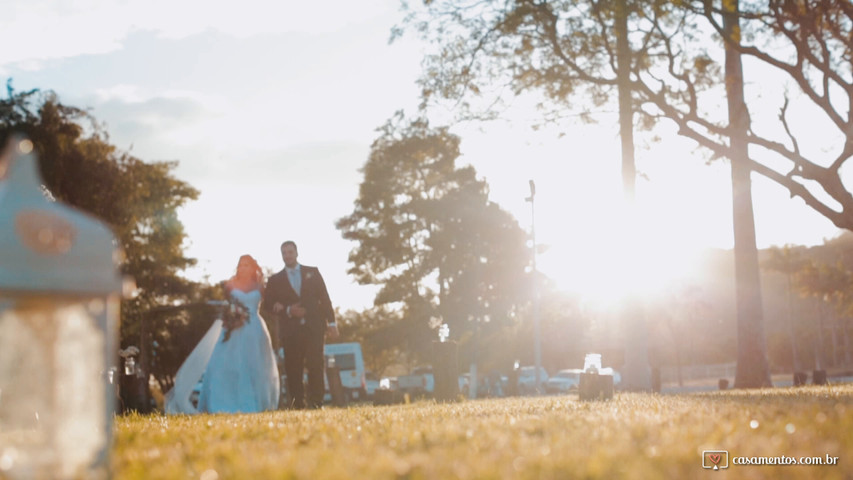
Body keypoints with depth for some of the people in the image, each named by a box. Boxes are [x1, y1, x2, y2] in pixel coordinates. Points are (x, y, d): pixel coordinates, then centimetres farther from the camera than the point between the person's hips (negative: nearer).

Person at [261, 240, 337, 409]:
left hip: (314, 327, 0)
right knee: (293, 370, -4)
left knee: (316, 366, -9)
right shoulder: (275, 280, 12)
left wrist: (331, 322, 1)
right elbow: (267, 306, 7)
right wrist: (287, 311, -8)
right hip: (290, 330, 0)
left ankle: (316, 403, -8)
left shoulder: (312, 272, 13)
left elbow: (324, 298, 9)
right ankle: (297, 404, -2)